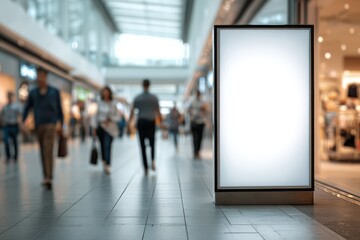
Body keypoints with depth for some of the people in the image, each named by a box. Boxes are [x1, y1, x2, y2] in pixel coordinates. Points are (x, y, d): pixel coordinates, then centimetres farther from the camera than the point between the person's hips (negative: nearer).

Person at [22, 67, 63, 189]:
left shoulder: (55, 92, 5)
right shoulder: (33, 93, 10)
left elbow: (59, 109, 8)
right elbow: (27, 108, 9)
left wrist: (60, 123, 4)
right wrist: (23, 121, -4)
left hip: (51, 124, -3)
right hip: (38, 125, 3)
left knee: (48, 151, -15)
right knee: (43, 152, 8)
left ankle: (48, 177, -19)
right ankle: (46, 176, 17)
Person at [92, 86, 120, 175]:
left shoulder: (113, 104, -1)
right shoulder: (100, 103, 7)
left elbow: (118, 116, 1)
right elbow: (96, 115, 10)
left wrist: (110, 119, -16)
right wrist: (94, 128, 8)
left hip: (110, 128, -3)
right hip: (100, 127, 3)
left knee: (107, 146, -13)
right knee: (102, 146, 7)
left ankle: (107, 166, -17)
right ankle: (104, 162, 23)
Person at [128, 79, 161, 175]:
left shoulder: (137, 98, 1)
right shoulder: (154, 98, 0)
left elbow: (132, 112, -1)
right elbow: (158, 112, 1)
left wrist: (129, 124, 3)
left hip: (141, 122, 0)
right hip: (151, 122, 0)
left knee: (142, 145, 6)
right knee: (152, 142, 18)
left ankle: (146, 168, 3)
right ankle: (153, 160, -8)